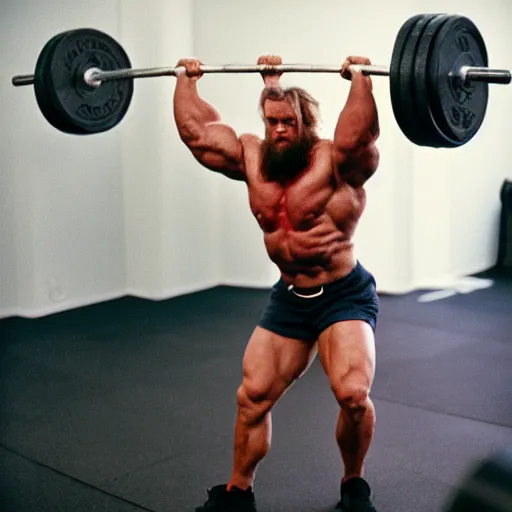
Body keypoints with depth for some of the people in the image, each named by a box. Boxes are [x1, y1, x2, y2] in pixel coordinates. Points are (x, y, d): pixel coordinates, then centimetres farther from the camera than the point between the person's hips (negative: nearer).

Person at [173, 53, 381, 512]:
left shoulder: (333, 160, -16)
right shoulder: (252, 159, 1)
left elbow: (358, 137, -39)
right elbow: (196, 130, 10)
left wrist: (360, 80, -38)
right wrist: (187, 80, 16)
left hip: (344, 297, -5)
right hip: (288, 299, 6)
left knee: (353, 394, -22)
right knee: (252, 398, 5)